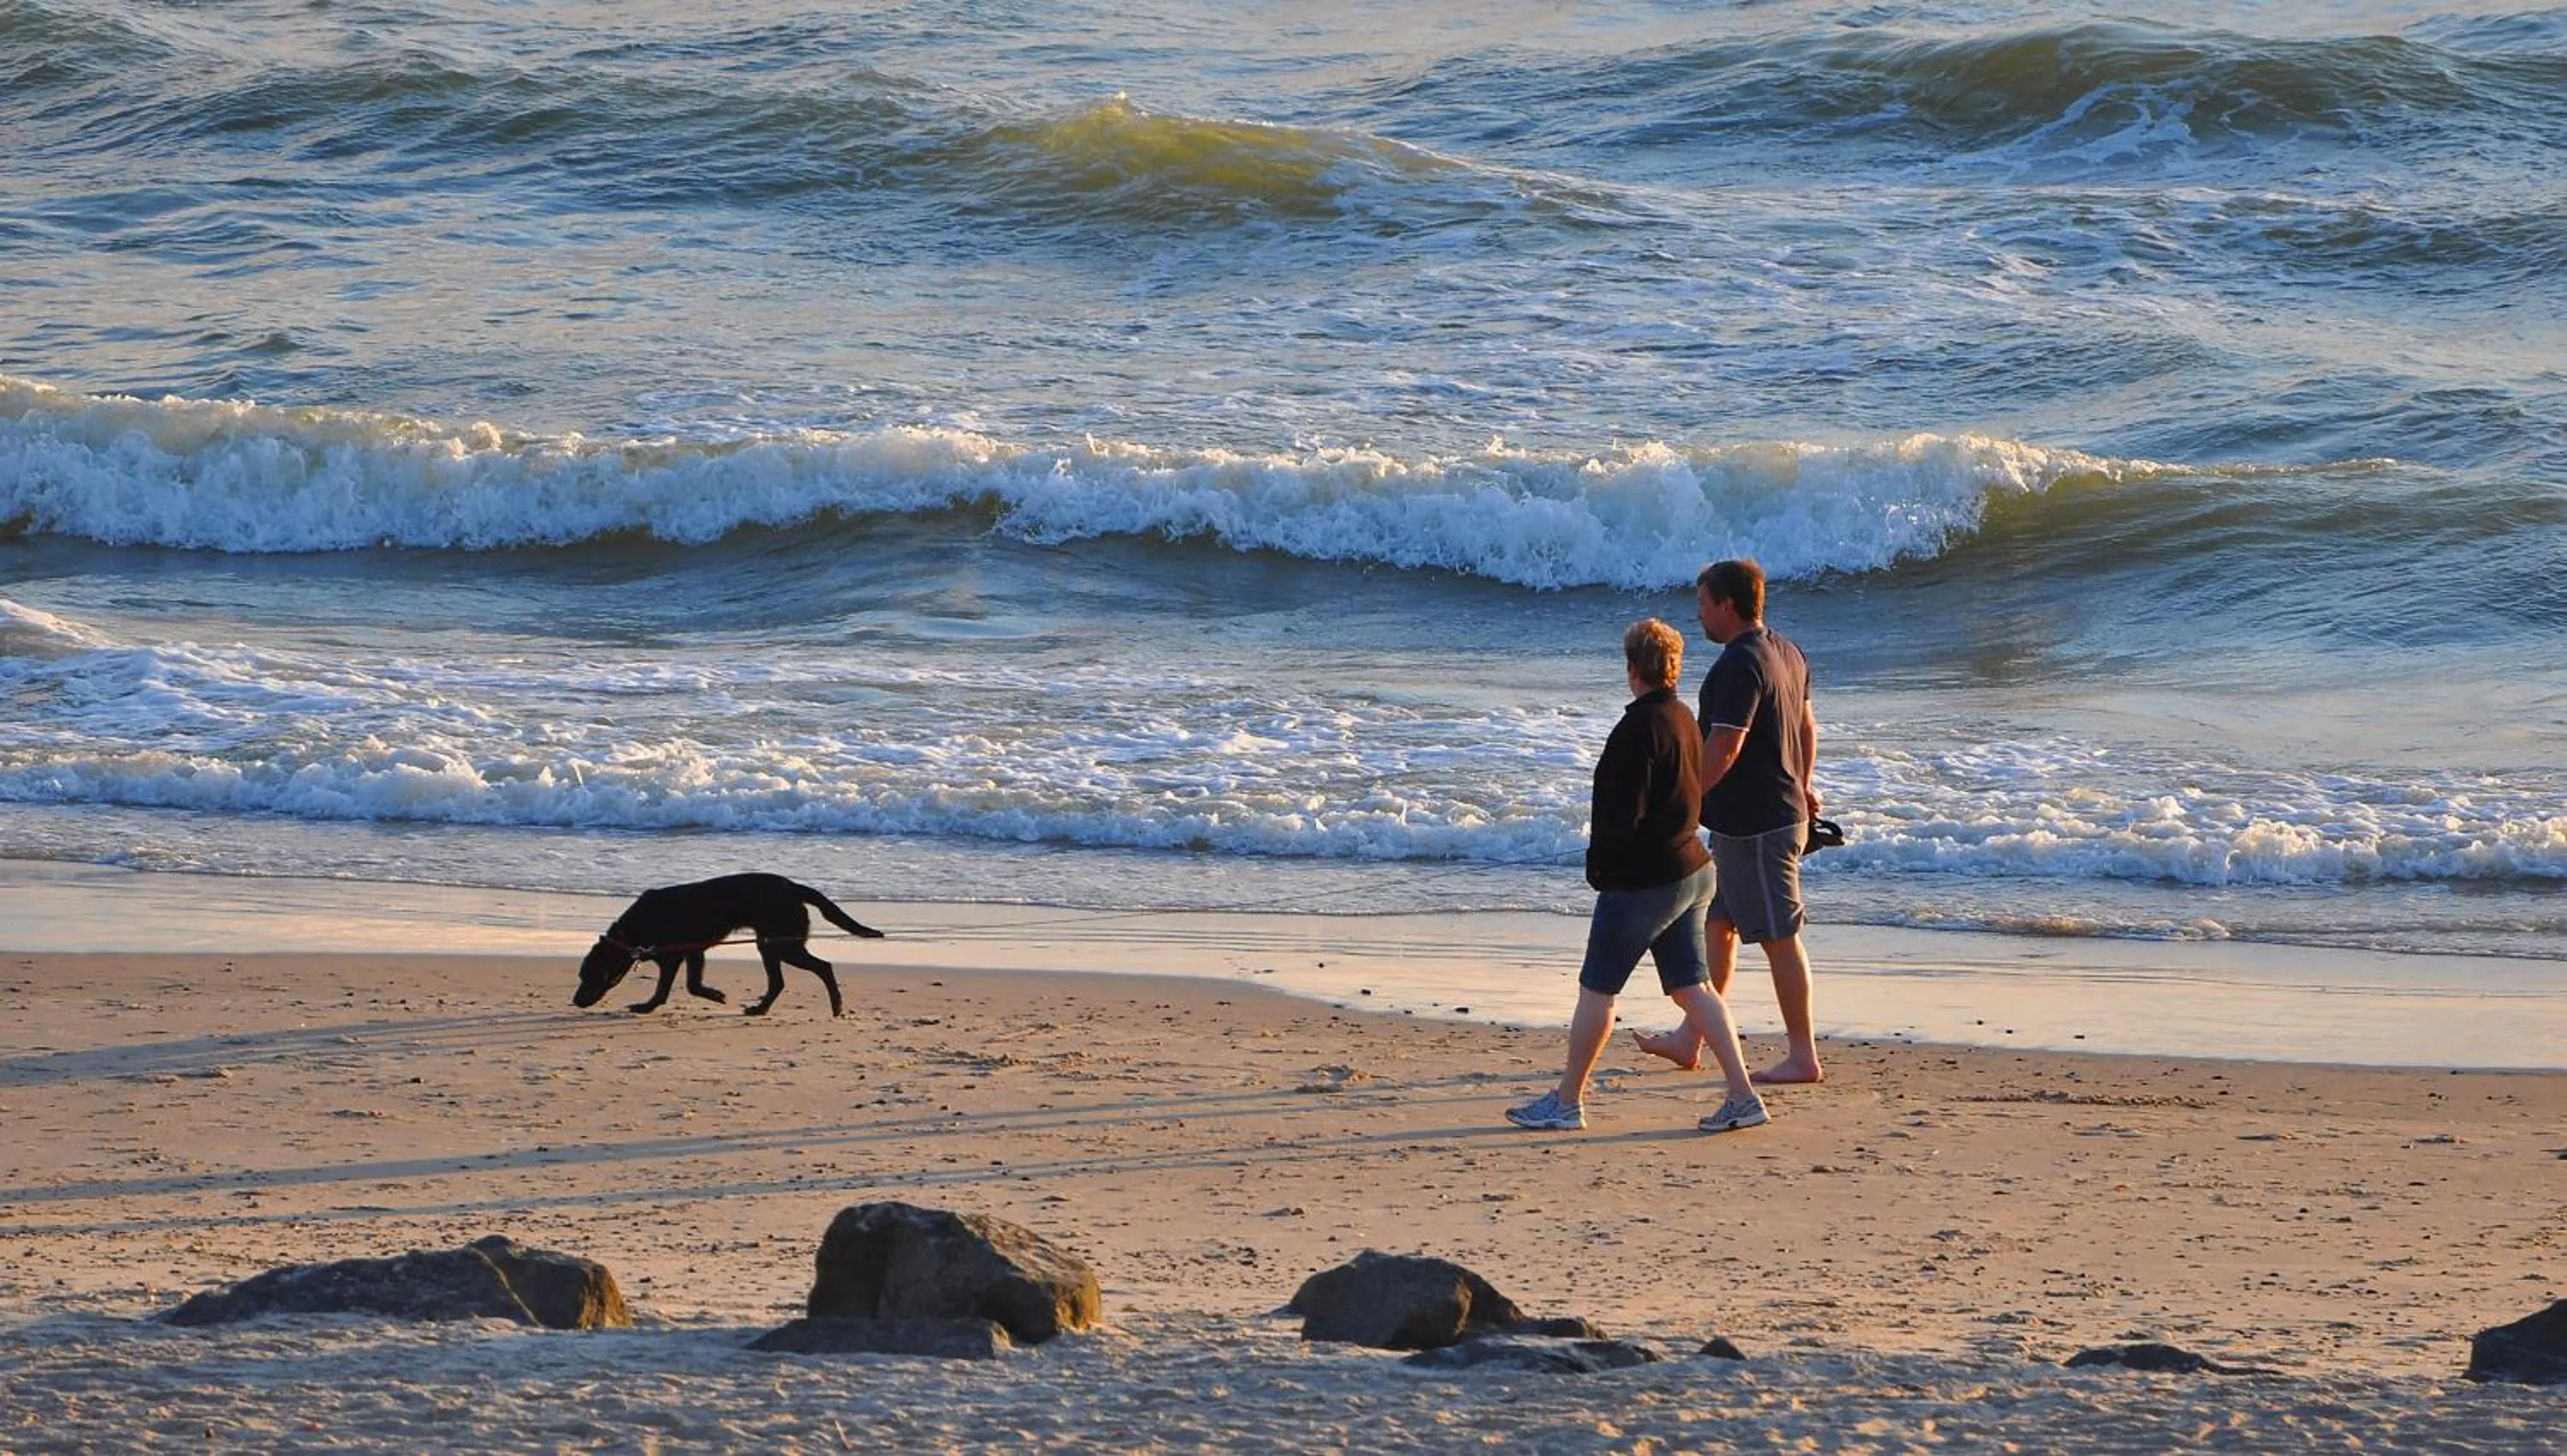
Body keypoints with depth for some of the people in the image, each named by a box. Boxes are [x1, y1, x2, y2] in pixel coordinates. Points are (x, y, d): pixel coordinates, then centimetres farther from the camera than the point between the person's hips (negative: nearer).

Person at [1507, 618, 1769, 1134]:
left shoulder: (1639, 728, -20)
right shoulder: (1685, 719, 8)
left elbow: (1623, 812, -21)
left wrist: (1600, 867, -7)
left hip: (1641, 879, -9)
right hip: (1691, 871, 9)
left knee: (1596, 989, 4)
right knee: (1693, 988, 9)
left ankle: (1567, 1101, 12)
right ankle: (1742, 1097, 2)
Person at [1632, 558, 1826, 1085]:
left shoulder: (1740, 665, -22)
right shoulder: (1786, 652, 10)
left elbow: (1724, 746, -27)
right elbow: (1806, 724, 23)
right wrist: (1802, 786, 35)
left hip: (1756, 825, -10)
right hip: (1781, 812, 10)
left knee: (1779, 937, -3)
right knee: (1717, 924, 16)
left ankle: (1804, 1057, 2)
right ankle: (1690, 1040, 23)